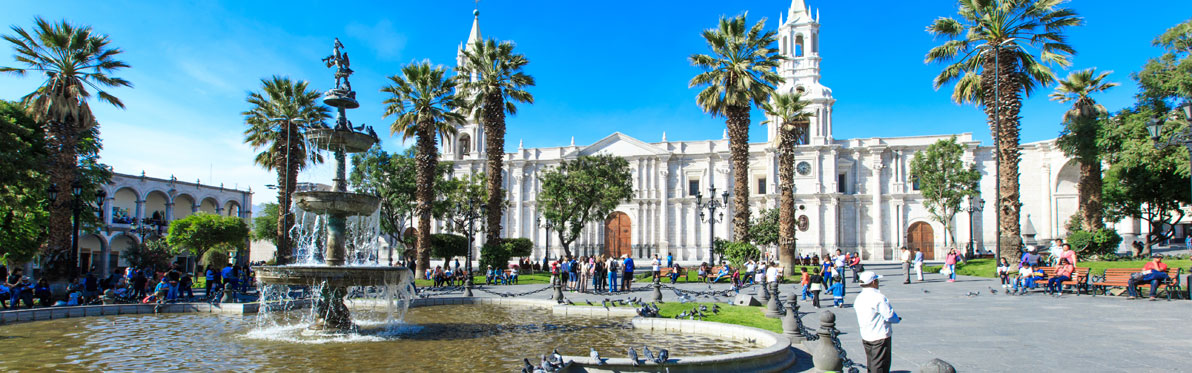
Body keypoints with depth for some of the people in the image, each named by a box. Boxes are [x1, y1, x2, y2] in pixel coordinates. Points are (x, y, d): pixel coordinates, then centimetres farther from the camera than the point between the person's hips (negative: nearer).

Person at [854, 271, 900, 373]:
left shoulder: (858, 298, 6)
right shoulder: (878, 297, -19)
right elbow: (889, 315, -19)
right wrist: (897, 319, 4)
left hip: (865, 337, 8)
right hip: (880, 337, -8)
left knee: (870, 364, 18)